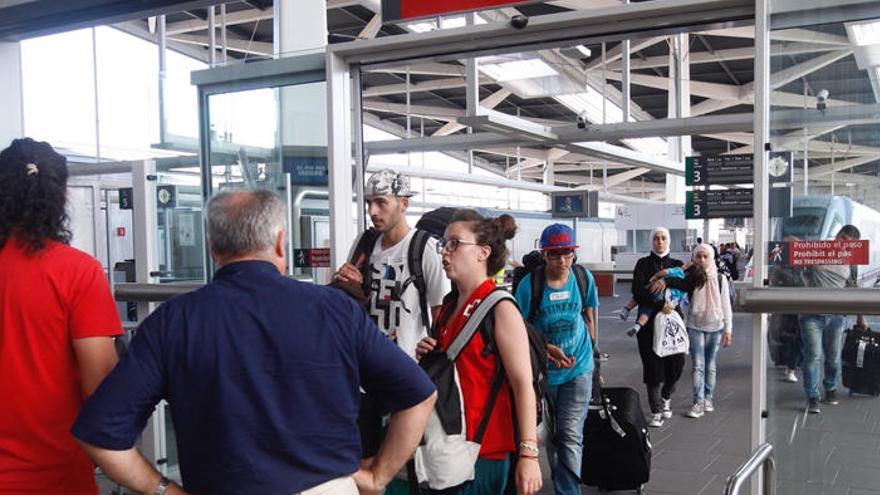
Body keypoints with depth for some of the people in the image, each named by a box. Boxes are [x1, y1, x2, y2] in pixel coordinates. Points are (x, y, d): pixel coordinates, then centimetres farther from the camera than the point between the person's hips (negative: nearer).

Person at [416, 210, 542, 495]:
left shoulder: (500, 308, -13)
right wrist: (427, 355, 2)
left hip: (484, 449, -7)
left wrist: (528, 455, -22)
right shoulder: (450, 304, 9)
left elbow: (523, 384, -17)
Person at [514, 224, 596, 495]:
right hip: (543, 371, 0)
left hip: (579, 368, 0)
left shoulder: (584, 278, -7)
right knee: (550, 434, 16)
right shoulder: (529, 284, -16)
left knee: (571, 436, -6)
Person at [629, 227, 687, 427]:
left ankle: (666, 397, 28)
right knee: (653, 365, -4)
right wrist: (659, 304, -18)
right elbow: (638, 291, -9)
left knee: (676, 362, -1)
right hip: (649, 320, -2)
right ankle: (656, 411, 5)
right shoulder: (643, 264, 5)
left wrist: (667, 280, -19)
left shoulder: (676, 265, 14)